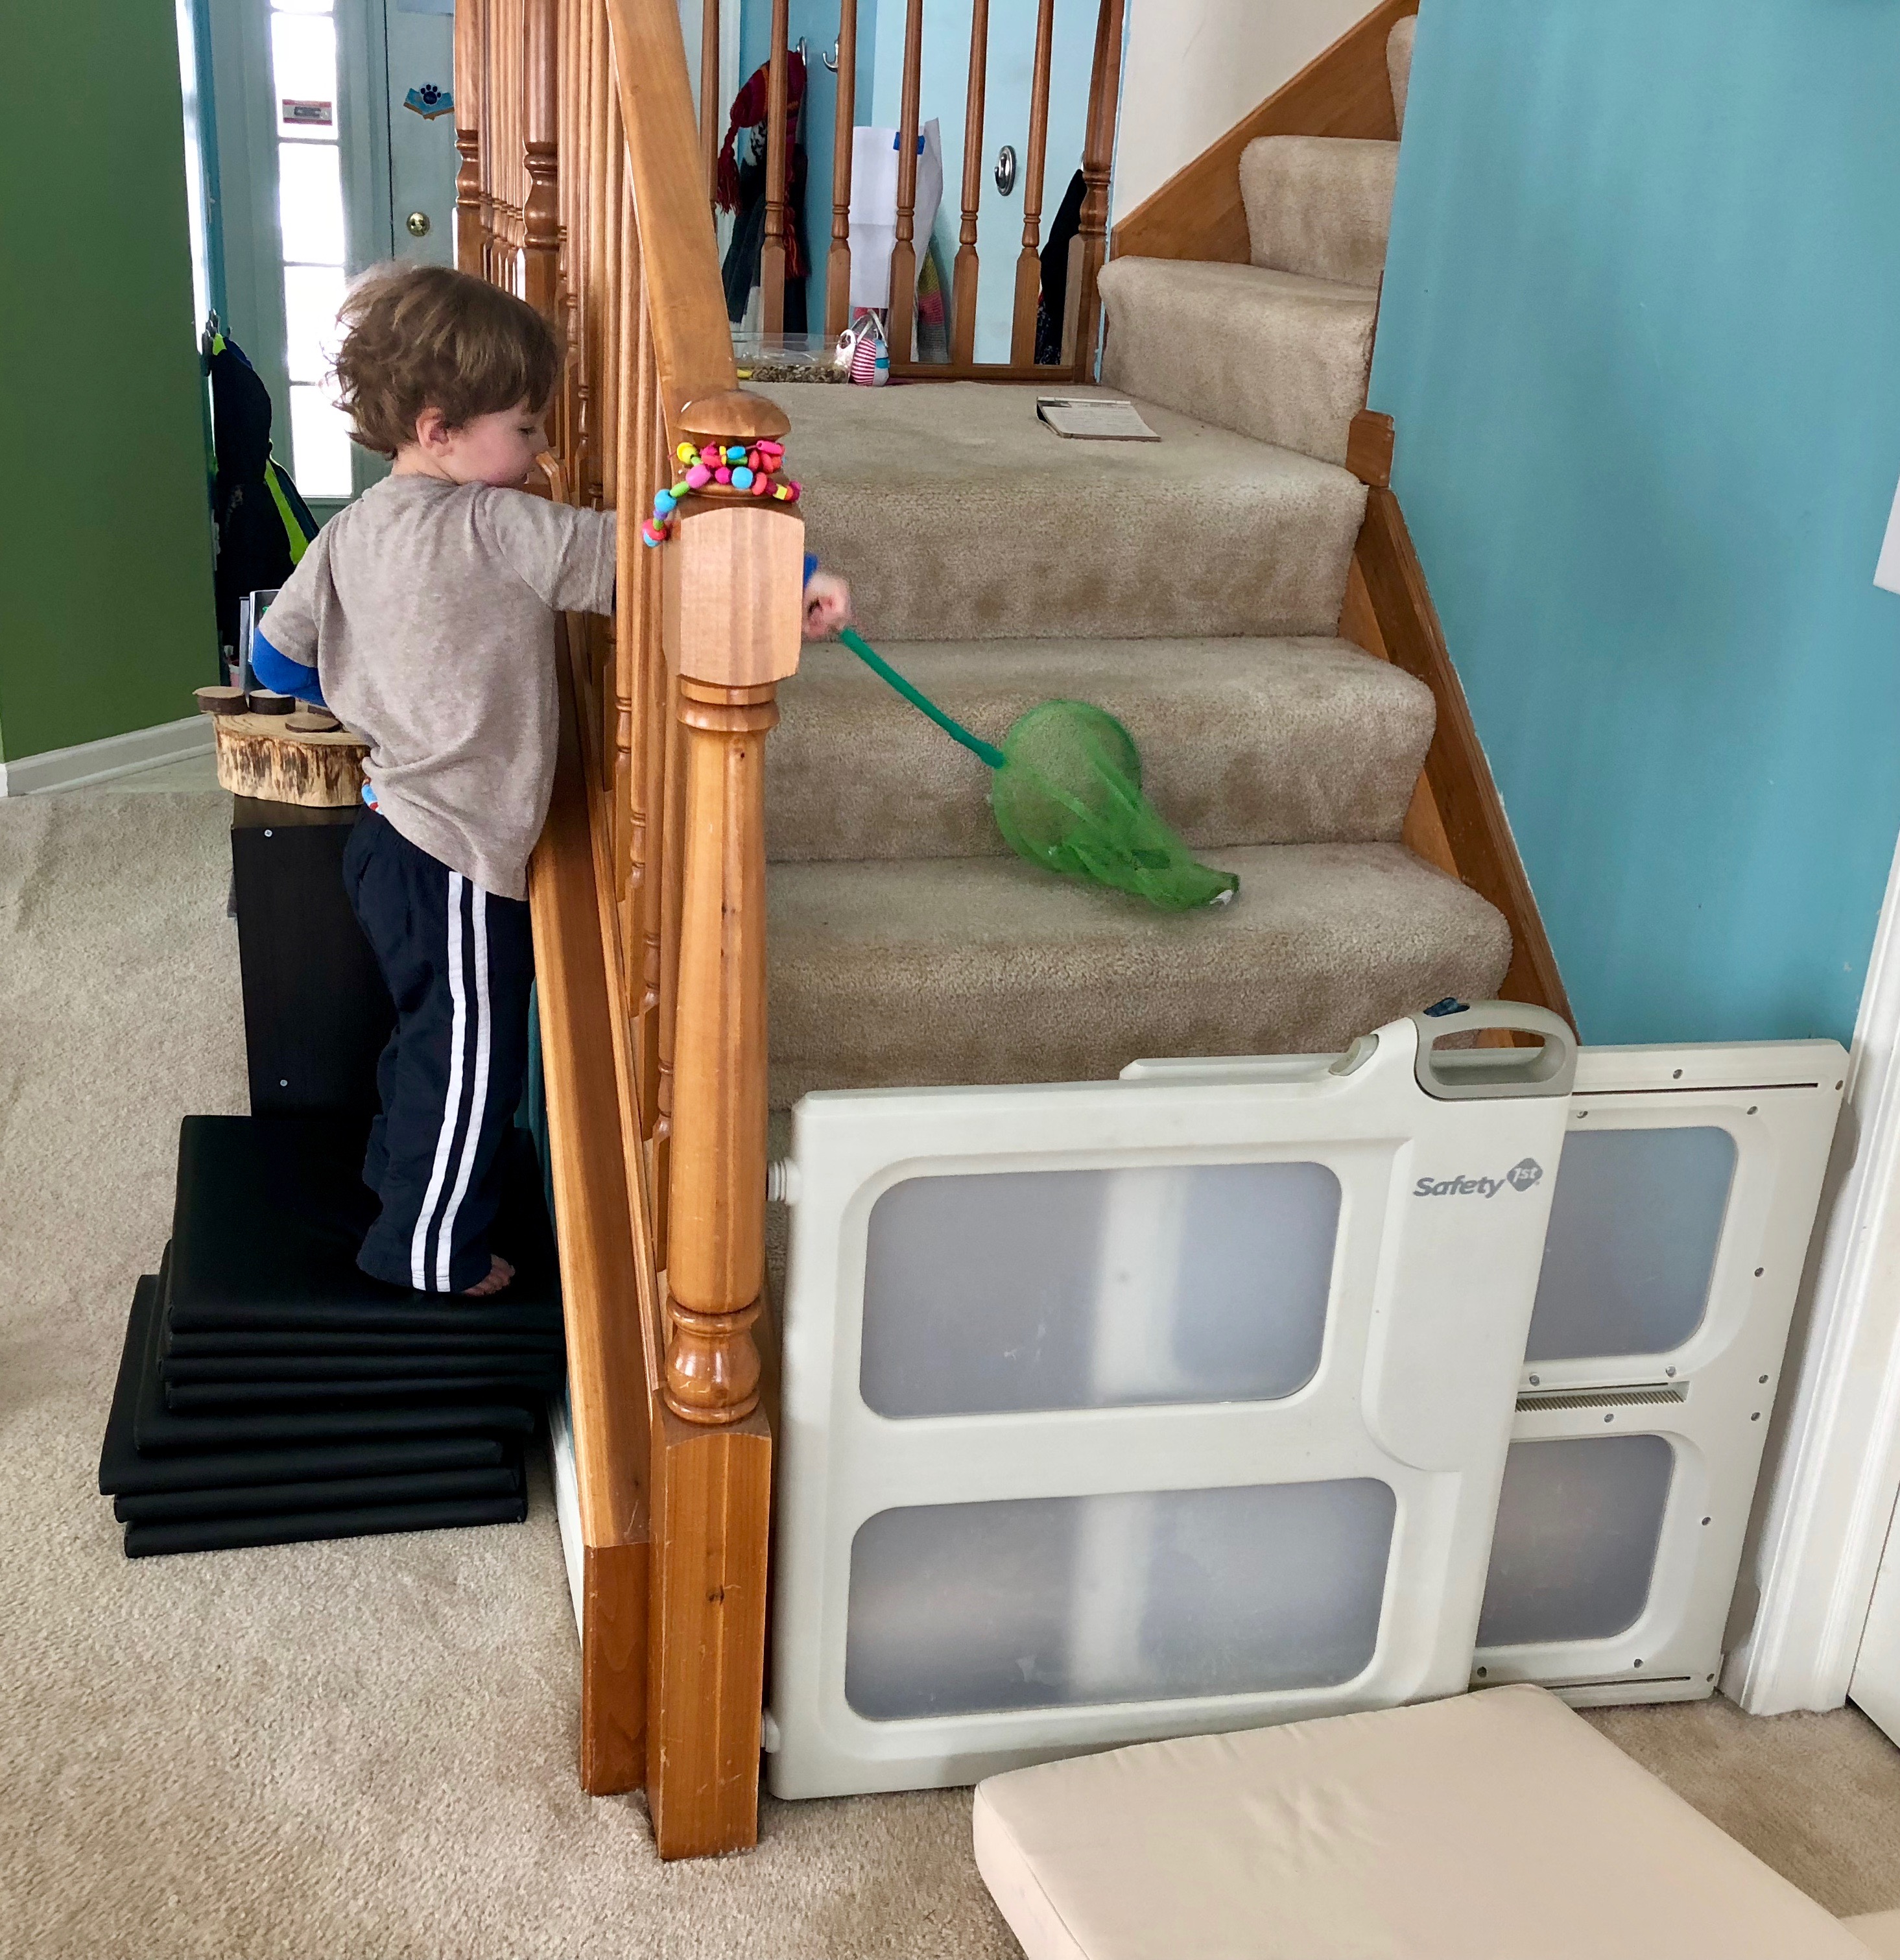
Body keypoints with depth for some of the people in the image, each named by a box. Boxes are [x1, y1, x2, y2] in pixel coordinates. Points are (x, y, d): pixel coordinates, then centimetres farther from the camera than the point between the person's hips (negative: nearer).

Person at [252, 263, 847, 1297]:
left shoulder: (352, 530, 5)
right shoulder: (489, 530, -21)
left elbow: (276, 656, 11)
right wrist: (796, 576, -25)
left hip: (392, 836, 9)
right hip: (458, 862, -9)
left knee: (433, 1032, 27)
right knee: (469, 1055, 7)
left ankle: (397, 1173, 47)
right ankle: (429, 1252, 22)